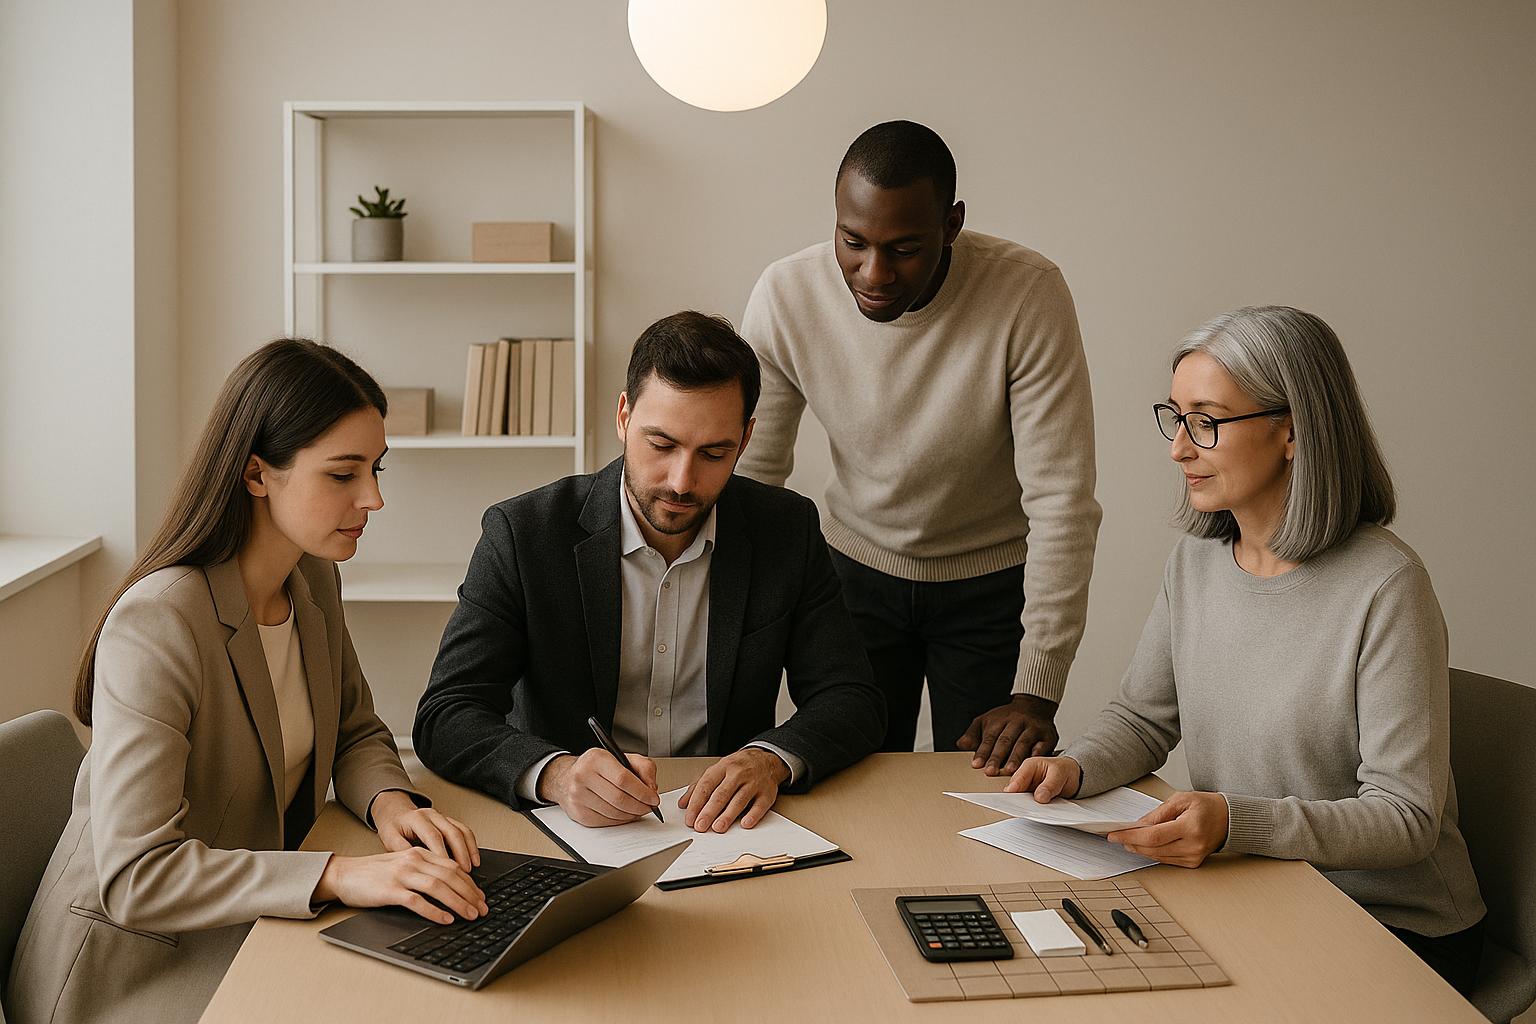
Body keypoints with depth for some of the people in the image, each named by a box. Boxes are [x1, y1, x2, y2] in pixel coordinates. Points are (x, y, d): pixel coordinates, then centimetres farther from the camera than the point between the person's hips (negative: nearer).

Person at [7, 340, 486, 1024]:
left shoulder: (313, 581, 1)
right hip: (134, 961, -7)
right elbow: (135, 876, -28)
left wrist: (389, 801, -10)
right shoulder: (157, 626, -26)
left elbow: (355, 731, 12)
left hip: (254, 923, 7)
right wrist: (339, 874, -36)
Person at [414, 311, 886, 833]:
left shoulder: (788, 530, -2)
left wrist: (771, 759, -22)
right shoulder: (522, 533, -8)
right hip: (571, 827, -1)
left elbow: (853, 701, 0)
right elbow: (444, 718, -12)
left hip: (723, 826, 2)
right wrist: (556, 772, -32)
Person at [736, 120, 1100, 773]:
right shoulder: (785, 296, -19)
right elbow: (750, 475, -11)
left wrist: (1037, 692, -28)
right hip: (857, 568, 2)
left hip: (994, 583, -1)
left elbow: (1061, 502, -24)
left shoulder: (1030, 294, -26)